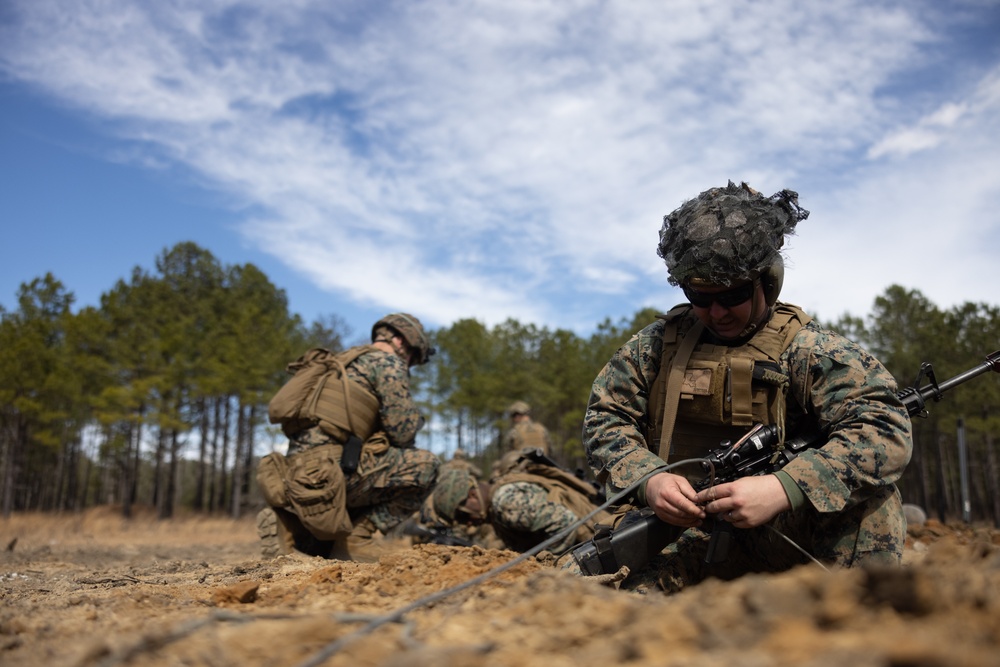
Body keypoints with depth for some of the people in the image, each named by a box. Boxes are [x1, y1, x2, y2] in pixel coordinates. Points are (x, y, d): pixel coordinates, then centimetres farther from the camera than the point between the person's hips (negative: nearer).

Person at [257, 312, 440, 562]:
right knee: (425, 466, -4)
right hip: (330, 468, -9)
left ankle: (291, 526, 6)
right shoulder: (388, 362, 1)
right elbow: (403, 433, -4)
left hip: (300, 475, 9)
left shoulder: (343, 363, 29)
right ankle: (361, 537, -3)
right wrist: (415, 419, 16)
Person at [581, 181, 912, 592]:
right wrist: (647, 479, -17)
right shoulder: (660, 342, 4)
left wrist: (783, 489, -32)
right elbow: (606, 417, 4)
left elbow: (886, 430, -18)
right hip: (684, 535, 1)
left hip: (783, 538, 0)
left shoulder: (807, 349, -6)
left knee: (865, 489, -25)